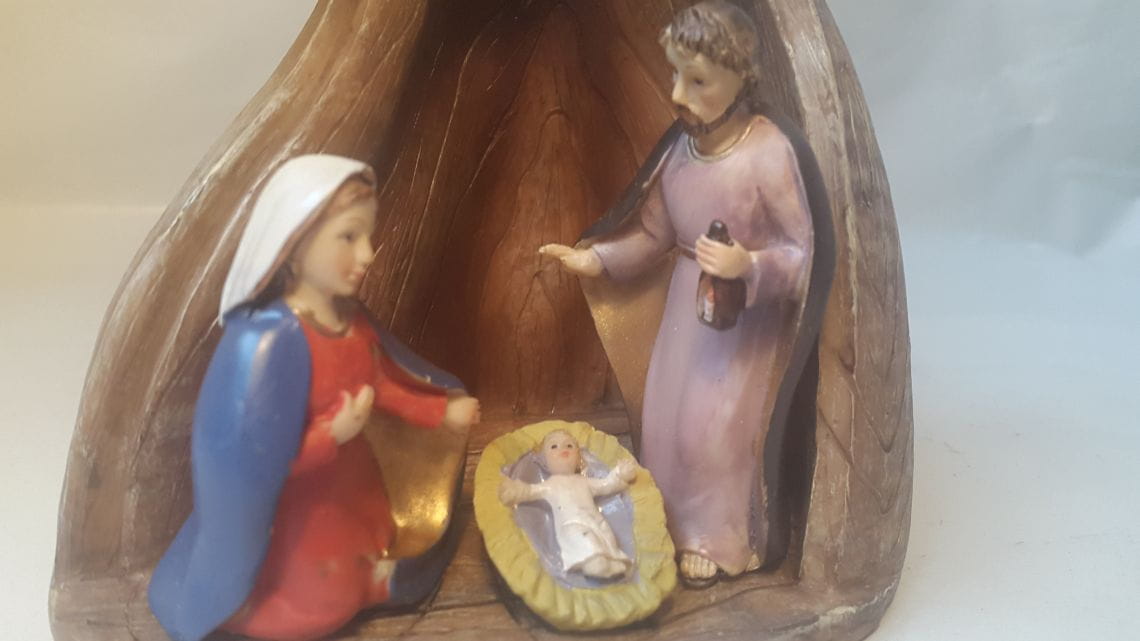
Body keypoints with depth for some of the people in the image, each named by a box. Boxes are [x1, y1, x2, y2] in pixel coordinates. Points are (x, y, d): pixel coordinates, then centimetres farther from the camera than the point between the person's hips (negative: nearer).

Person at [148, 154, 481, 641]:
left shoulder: (351, 318, -10)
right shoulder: (269, 340, -36)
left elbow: (382, 383, 7)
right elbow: (252, 455, -32)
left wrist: (442, 413, 0)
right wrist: (334, 433, -38)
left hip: (351, 483, 7)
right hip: (300, 508, -7)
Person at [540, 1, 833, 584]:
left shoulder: (771, 153, -25)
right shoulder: (683, 144, -6)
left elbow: (803, 252, -20)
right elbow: (653, 229, 5)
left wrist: (749, 266, -36)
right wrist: (596, 258, -5)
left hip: (750, 312, -6)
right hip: (689, 303, 7)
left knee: (720, 428, 1)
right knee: (667, 417, 13)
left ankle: (723, 540, 25)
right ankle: (682, 526, 35)